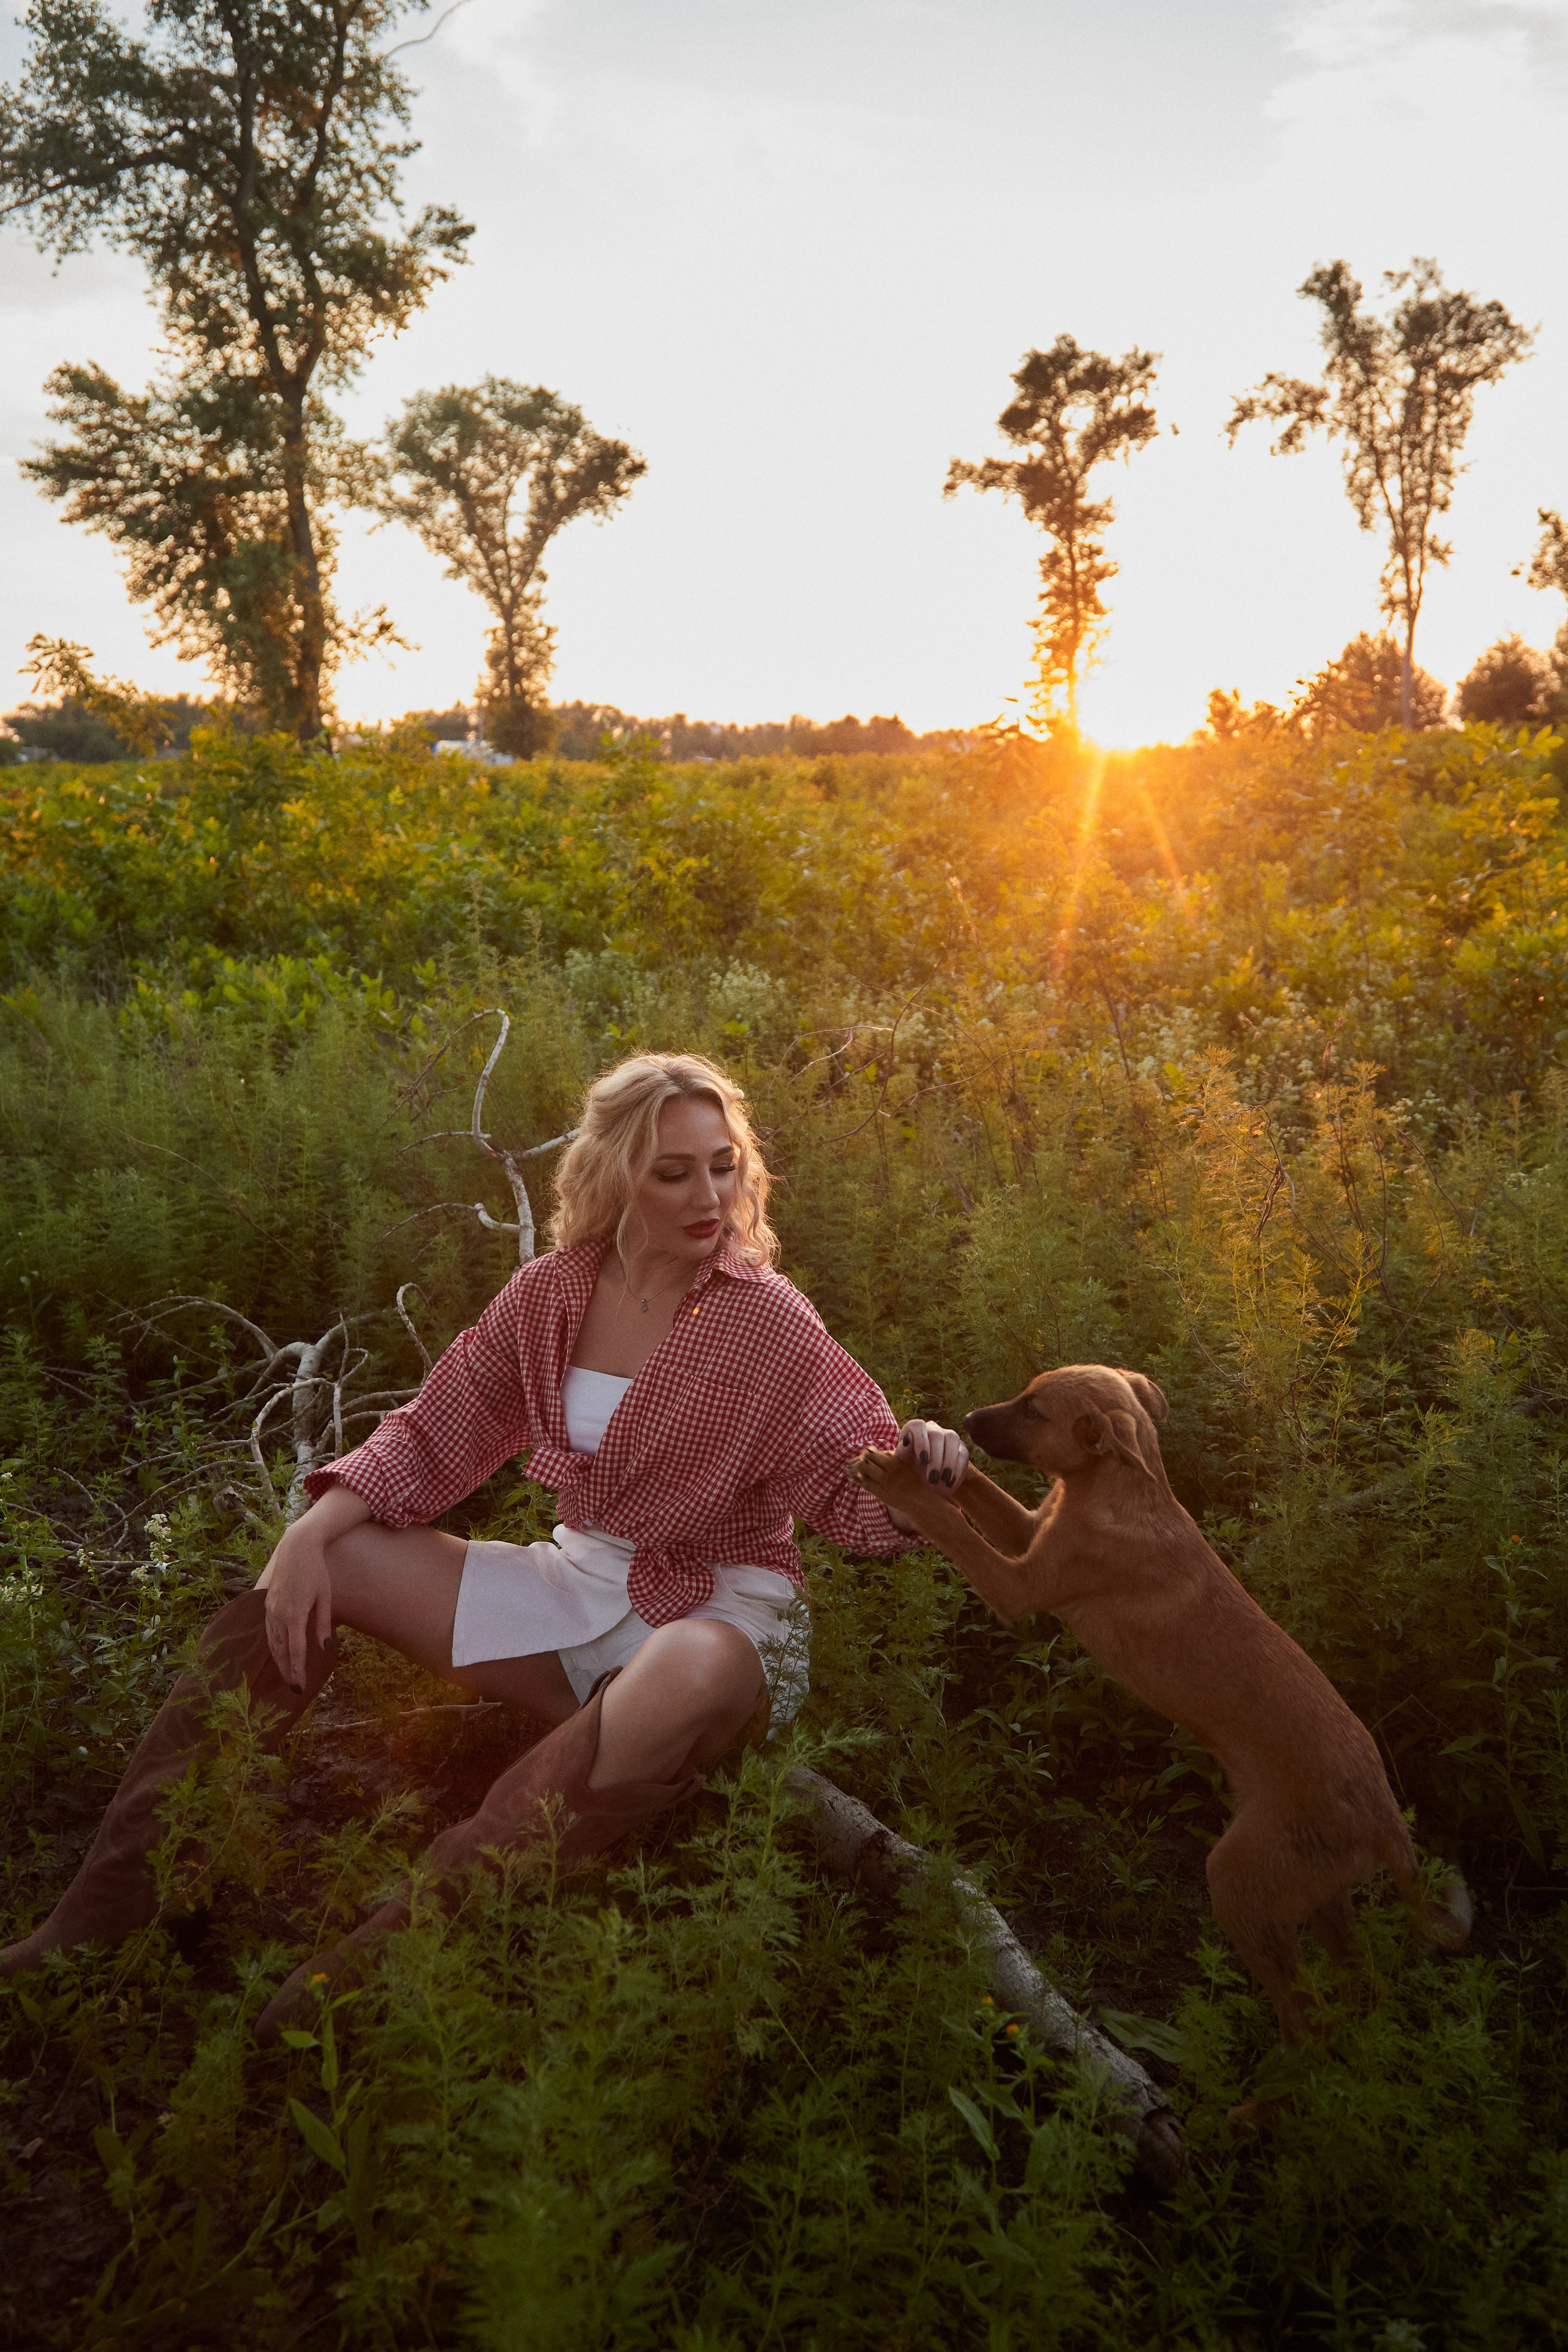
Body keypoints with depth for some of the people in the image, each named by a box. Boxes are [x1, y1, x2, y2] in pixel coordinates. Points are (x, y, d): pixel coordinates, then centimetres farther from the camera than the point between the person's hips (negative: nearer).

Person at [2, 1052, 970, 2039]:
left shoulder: (764, 1319, -13)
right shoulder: (553, 1294, -2)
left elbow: (861, 1496, -12)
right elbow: (434, 1435, 4)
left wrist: (918, 1458, -35)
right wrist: (316, 1529, -11)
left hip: (719, 1606, -5)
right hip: (578, 1585, 5)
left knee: (689, 1680, -42)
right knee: (312, 1572, -7)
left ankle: (400, 1942, -33)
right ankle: (117, 1906, -6)